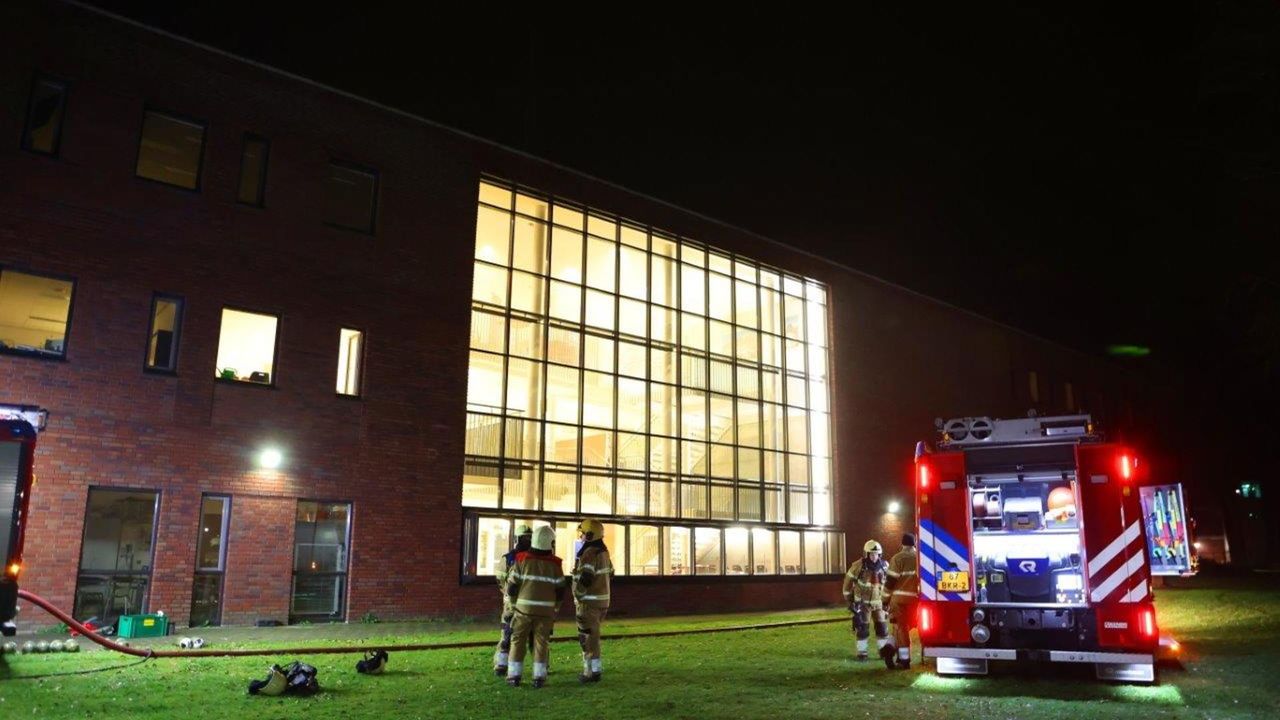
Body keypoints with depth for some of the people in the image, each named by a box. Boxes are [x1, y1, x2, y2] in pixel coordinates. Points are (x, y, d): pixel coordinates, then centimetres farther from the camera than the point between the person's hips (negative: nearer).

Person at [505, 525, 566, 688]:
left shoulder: (522, 560, -5)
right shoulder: (555, 564, -3)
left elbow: (512, 587, -3)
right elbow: (560, 591, 2)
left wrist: (514, 605, 13)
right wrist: (555, 609, 17)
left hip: (524, 608, 0)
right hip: (546, 610, 0)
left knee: (518, 641, 9)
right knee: (541, 642, 7)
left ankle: (514, 676, 10)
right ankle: (539, 677, 6)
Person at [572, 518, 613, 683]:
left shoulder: (590, 553, -19)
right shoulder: (603, 552, 10)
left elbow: (585, 578, -25)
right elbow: (610, 573, 20)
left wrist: (578, 596, -11)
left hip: (589, 602, -9)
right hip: (602, 600, 9)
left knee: (587, 638, -1)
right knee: (593, 636, 18)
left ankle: (592, 672, 4)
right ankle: (592, 669, 25)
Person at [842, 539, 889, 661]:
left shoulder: (884, 566, -5)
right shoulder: (859, 566, -18)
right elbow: (848, 581, -8)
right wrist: (848, 599, -5)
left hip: (878, 602, 4)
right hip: (862, 602, -3)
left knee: (882, 627, 4)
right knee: (862, 628, -3)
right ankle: (862, 653, 6)